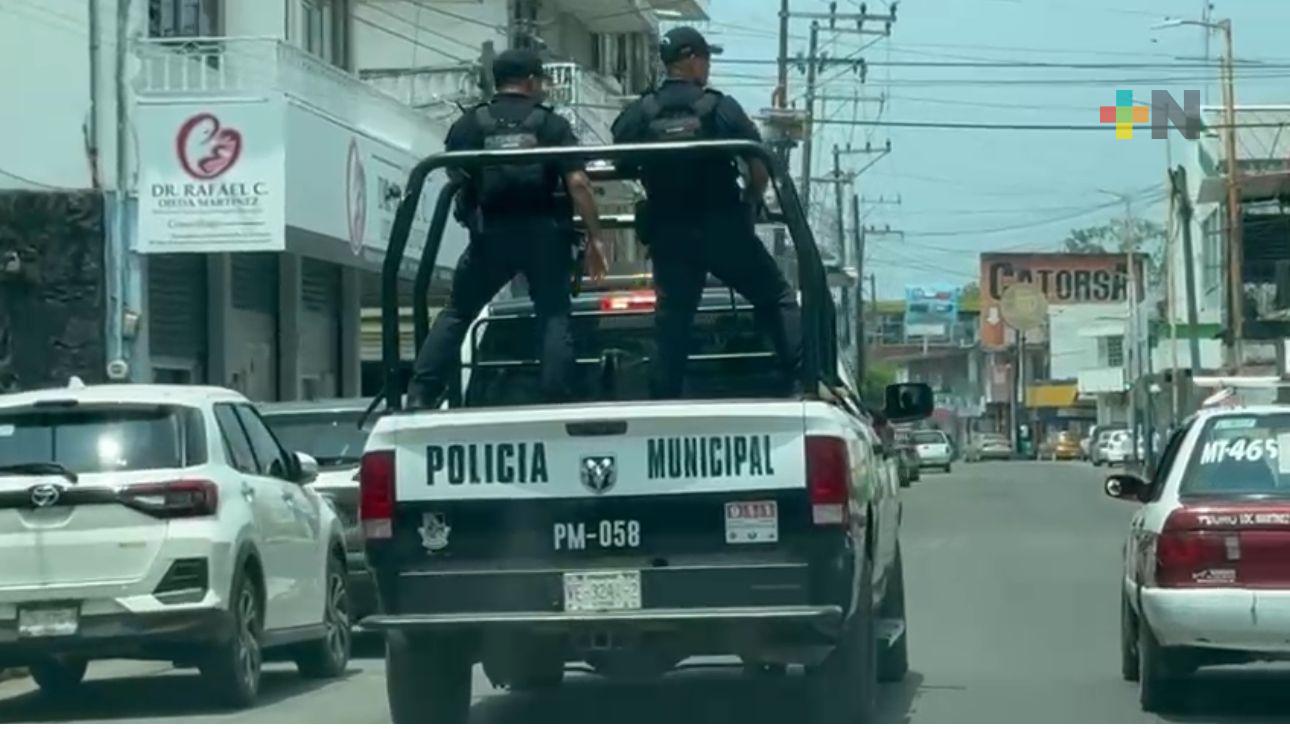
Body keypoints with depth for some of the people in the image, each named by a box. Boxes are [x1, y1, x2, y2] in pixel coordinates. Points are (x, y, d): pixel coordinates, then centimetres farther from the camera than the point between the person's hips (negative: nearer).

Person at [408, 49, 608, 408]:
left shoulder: (469, 124, 8)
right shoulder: (551, 124, 4)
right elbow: (577, 183, -6)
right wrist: (595, 237, -3)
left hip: (490, 233, 1)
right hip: (544, 233, -1)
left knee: (456, 313, 11)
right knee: (553, 317, 5)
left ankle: (421, 396, 2)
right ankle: (556, 402, -4)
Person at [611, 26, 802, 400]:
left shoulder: (638, 114, 3)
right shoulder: (721, 108, -4)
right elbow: (761, 165, -5)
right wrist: (751, 200, 13)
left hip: (668, 235, 3)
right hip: (722, 228, -2)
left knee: (673, 319, 9)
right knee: (777, 298, 8)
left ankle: (664, 401, 7)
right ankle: (803, 376, -4)